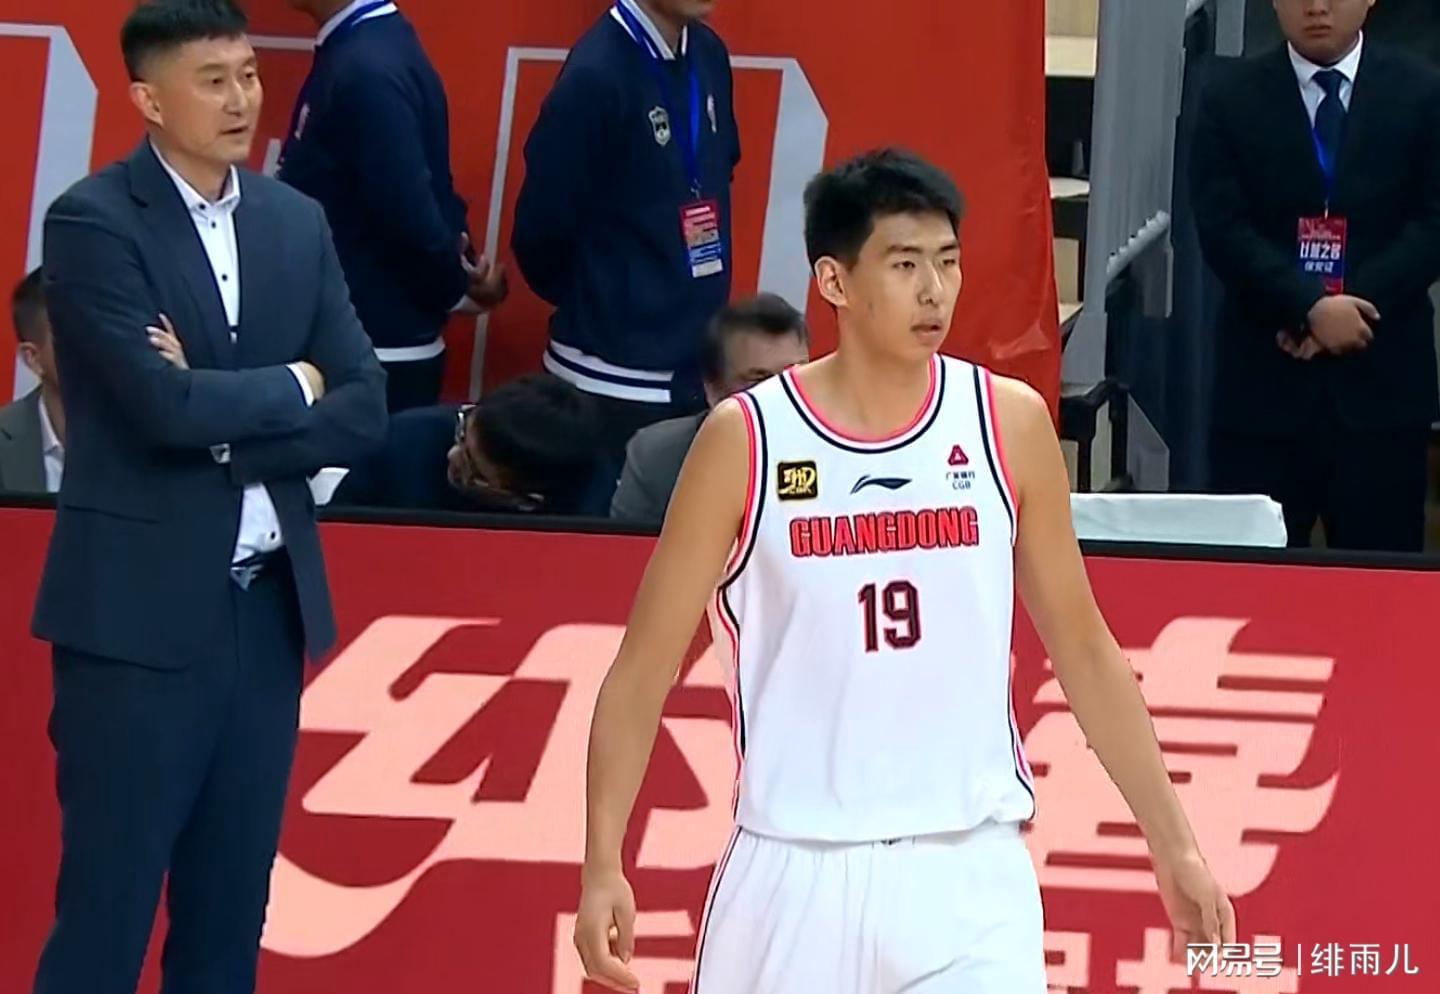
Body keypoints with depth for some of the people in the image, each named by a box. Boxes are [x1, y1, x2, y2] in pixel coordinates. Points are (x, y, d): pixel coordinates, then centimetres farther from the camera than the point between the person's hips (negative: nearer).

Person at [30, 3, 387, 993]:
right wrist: (289, 387, -4)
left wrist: (225, 423, -10)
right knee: (107, 904, -3)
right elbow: (165, 405, -20)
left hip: (268, 603, 6)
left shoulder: (296, 221, 10)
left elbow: (364, 411, 4)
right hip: (140, 611, -6)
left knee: (232, 906, 10)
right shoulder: (93, 222, -9)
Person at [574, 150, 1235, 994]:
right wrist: (603, 865, -9)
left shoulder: (1009, 423, 2)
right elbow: (645, 667, 0)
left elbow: (1083, 649, 11)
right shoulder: (747, 439, -3)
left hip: (968, 869, 1)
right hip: (795, 873, -1)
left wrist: (1173, 844, 8)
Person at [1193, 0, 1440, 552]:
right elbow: (1223, 227, -4)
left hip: (1381, 372, 0)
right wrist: (1311, 306, -17)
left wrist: (1355, 303, -13)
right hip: (1266, 372, 0)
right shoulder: (1232, 100, 5)